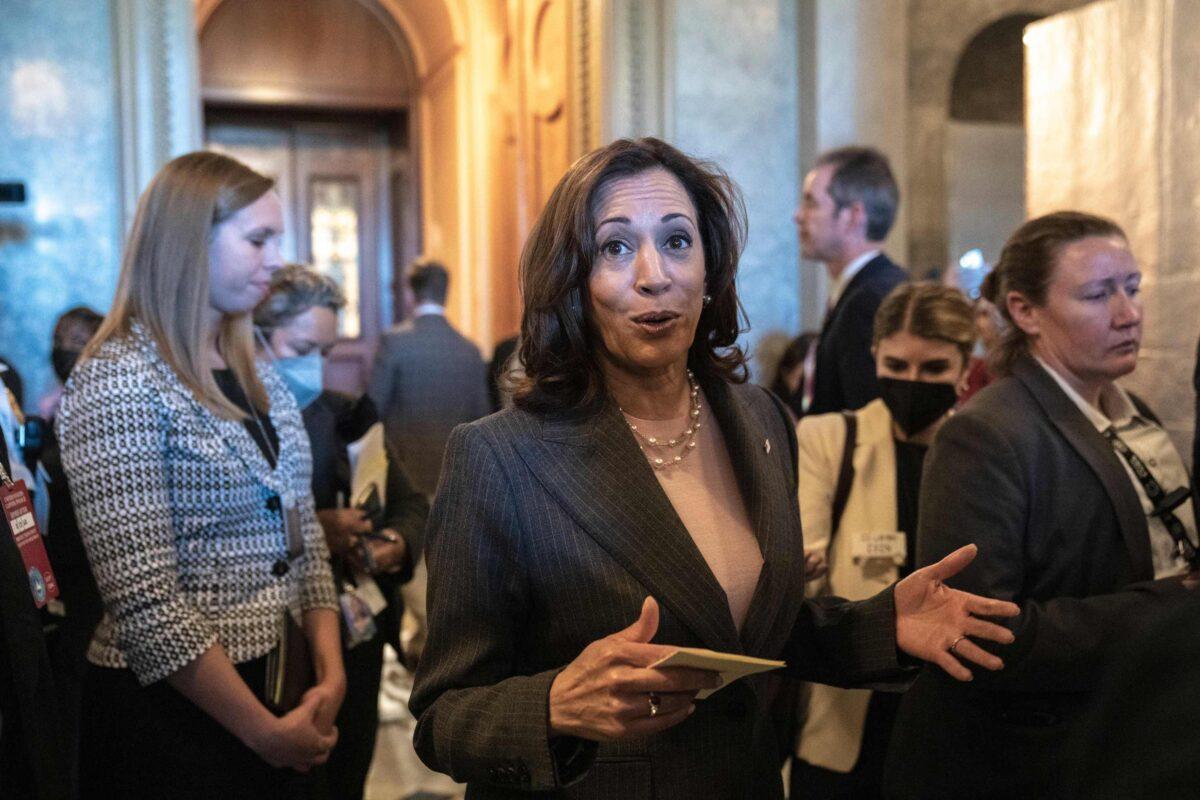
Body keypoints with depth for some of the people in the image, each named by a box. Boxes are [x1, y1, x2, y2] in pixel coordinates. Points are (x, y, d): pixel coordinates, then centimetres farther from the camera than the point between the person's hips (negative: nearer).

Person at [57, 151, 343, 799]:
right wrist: (265, 732, -16)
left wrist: (330, 675, -3)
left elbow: (301, 535, 9)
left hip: (276, 690, 7)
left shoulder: (257, 374, 7)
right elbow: (145, 604, -21)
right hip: (171, 711, -7)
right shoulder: (115, 381, -16)